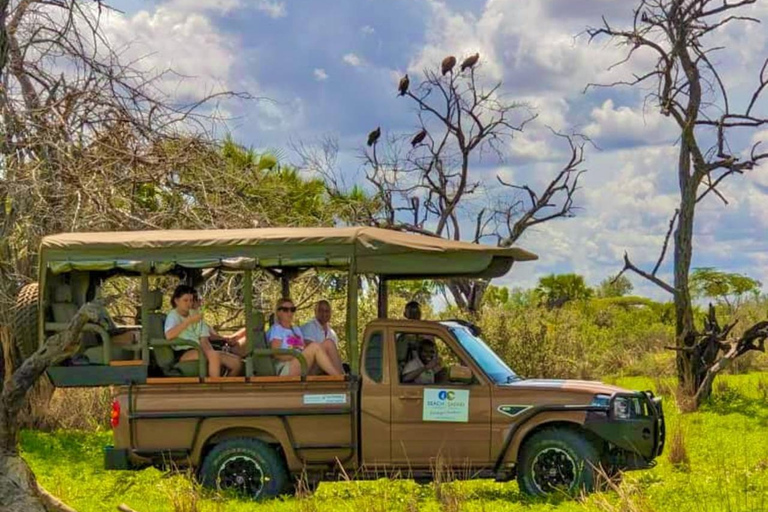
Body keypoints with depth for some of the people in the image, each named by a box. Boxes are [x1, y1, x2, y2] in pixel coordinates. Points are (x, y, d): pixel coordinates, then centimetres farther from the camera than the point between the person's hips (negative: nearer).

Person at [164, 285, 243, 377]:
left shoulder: (195, 315, 22)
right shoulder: (173, 315, 2)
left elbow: (204, 340, 13)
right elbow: (169, 335, -21)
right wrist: (189, 321, -23)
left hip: (198, 351, 7)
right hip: (183, 354, -7)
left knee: (236, 362, -11)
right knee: (213, 355, -36)